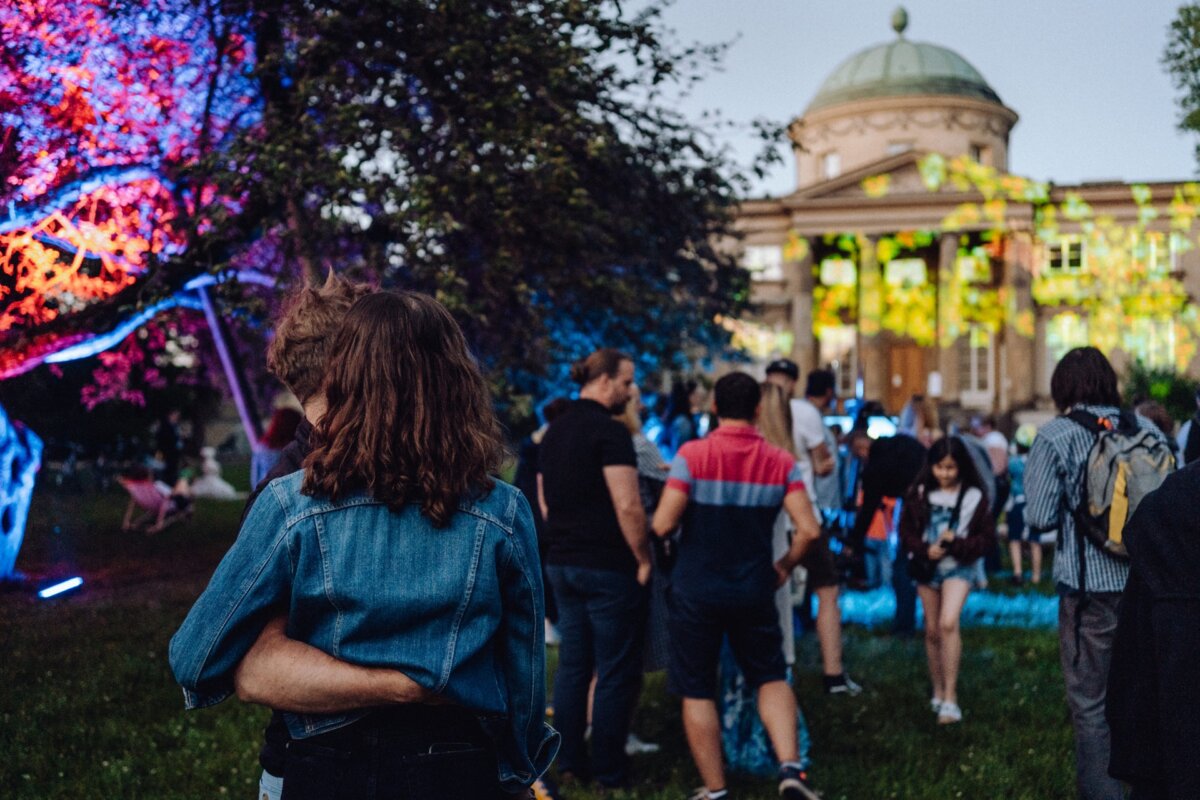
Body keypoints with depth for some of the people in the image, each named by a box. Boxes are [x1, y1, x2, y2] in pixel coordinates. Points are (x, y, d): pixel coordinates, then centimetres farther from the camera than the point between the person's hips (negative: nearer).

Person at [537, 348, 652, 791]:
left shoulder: (554, 432, 11)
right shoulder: (609, 431, -15)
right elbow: (628, 507, -21)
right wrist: (644, 559, -11)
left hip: (562, 563, 8)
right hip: (609, 567, -8)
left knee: (572, 664, 13)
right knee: (616, 672, 1)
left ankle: (570, 763, 19)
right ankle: (610, 772, 6)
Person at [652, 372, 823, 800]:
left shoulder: (692, 455, -11)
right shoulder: (781, 463, -3)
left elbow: (663, 525, -15)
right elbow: (809, 530, -8)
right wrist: (785, 566, 9)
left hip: (696, 590, -2)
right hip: (755, 589, 2)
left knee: (697, 691, 9)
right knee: (772, 678, 18)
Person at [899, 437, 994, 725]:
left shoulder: (974, 496, -7)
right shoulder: (919, 494, -1)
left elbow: (985, 537, -4)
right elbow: (907, 530, 2)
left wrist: (956, 544, -19)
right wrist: (925, 550, -16)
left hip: (959, 566, -3)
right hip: (928, 566, 3)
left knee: (948, 623, -21)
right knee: (932, 630, 10)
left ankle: (950, 697, -16)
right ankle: (937, 692, 26)